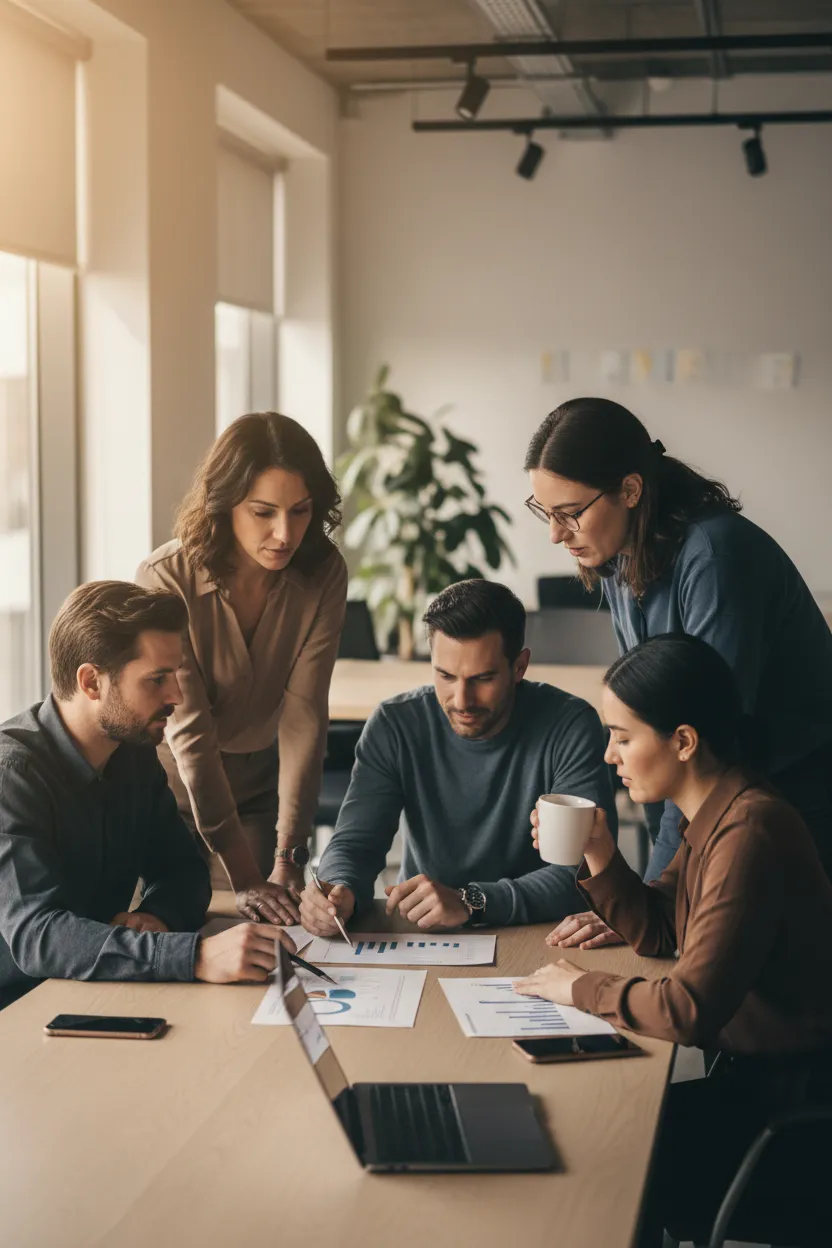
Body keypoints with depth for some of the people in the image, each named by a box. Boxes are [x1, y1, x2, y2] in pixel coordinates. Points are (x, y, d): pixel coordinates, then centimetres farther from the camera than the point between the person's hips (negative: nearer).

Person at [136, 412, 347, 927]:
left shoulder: (323, 575, -17)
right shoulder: (167, 580, -28)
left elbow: (303, 717, -22)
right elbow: (190, 734, -30)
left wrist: (288, 861, -29)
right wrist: (245, 879, -35)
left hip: (261, 784, 3)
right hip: (171, 787, -2)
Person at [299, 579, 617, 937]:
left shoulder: (570, 728, -13)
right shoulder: (394, 725, -5)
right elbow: (355, 842, -4)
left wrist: (471, 901, -31)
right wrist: (340, 891, -28)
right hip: (420, 939, 1)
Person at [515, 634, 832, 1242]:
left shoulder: (749, 832, -27)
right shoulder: (714, 815, 5)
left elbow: (689, 1007, -29)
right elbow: (658, 933, 13)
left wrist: (583, 988, -13)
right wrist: (598, 854, -3)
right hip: (751, 1074, 9)